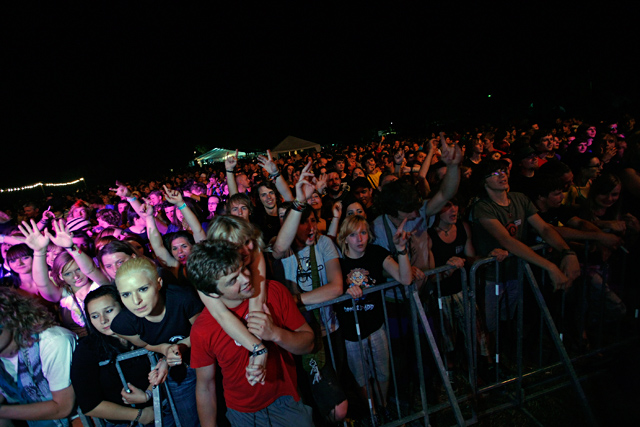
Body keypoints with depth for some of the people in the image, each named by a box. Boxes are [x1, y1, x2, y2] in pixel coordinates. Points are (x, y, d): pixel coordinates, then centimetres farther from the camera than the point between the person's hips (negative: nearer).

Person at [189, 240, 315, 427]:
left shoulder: (273, 291, -18)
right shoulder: (202, 330, -20)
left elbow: (308, 343, -12)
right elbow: (205, 387, -6)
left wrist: (276, 334, -30)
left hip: (287, 401, 1)